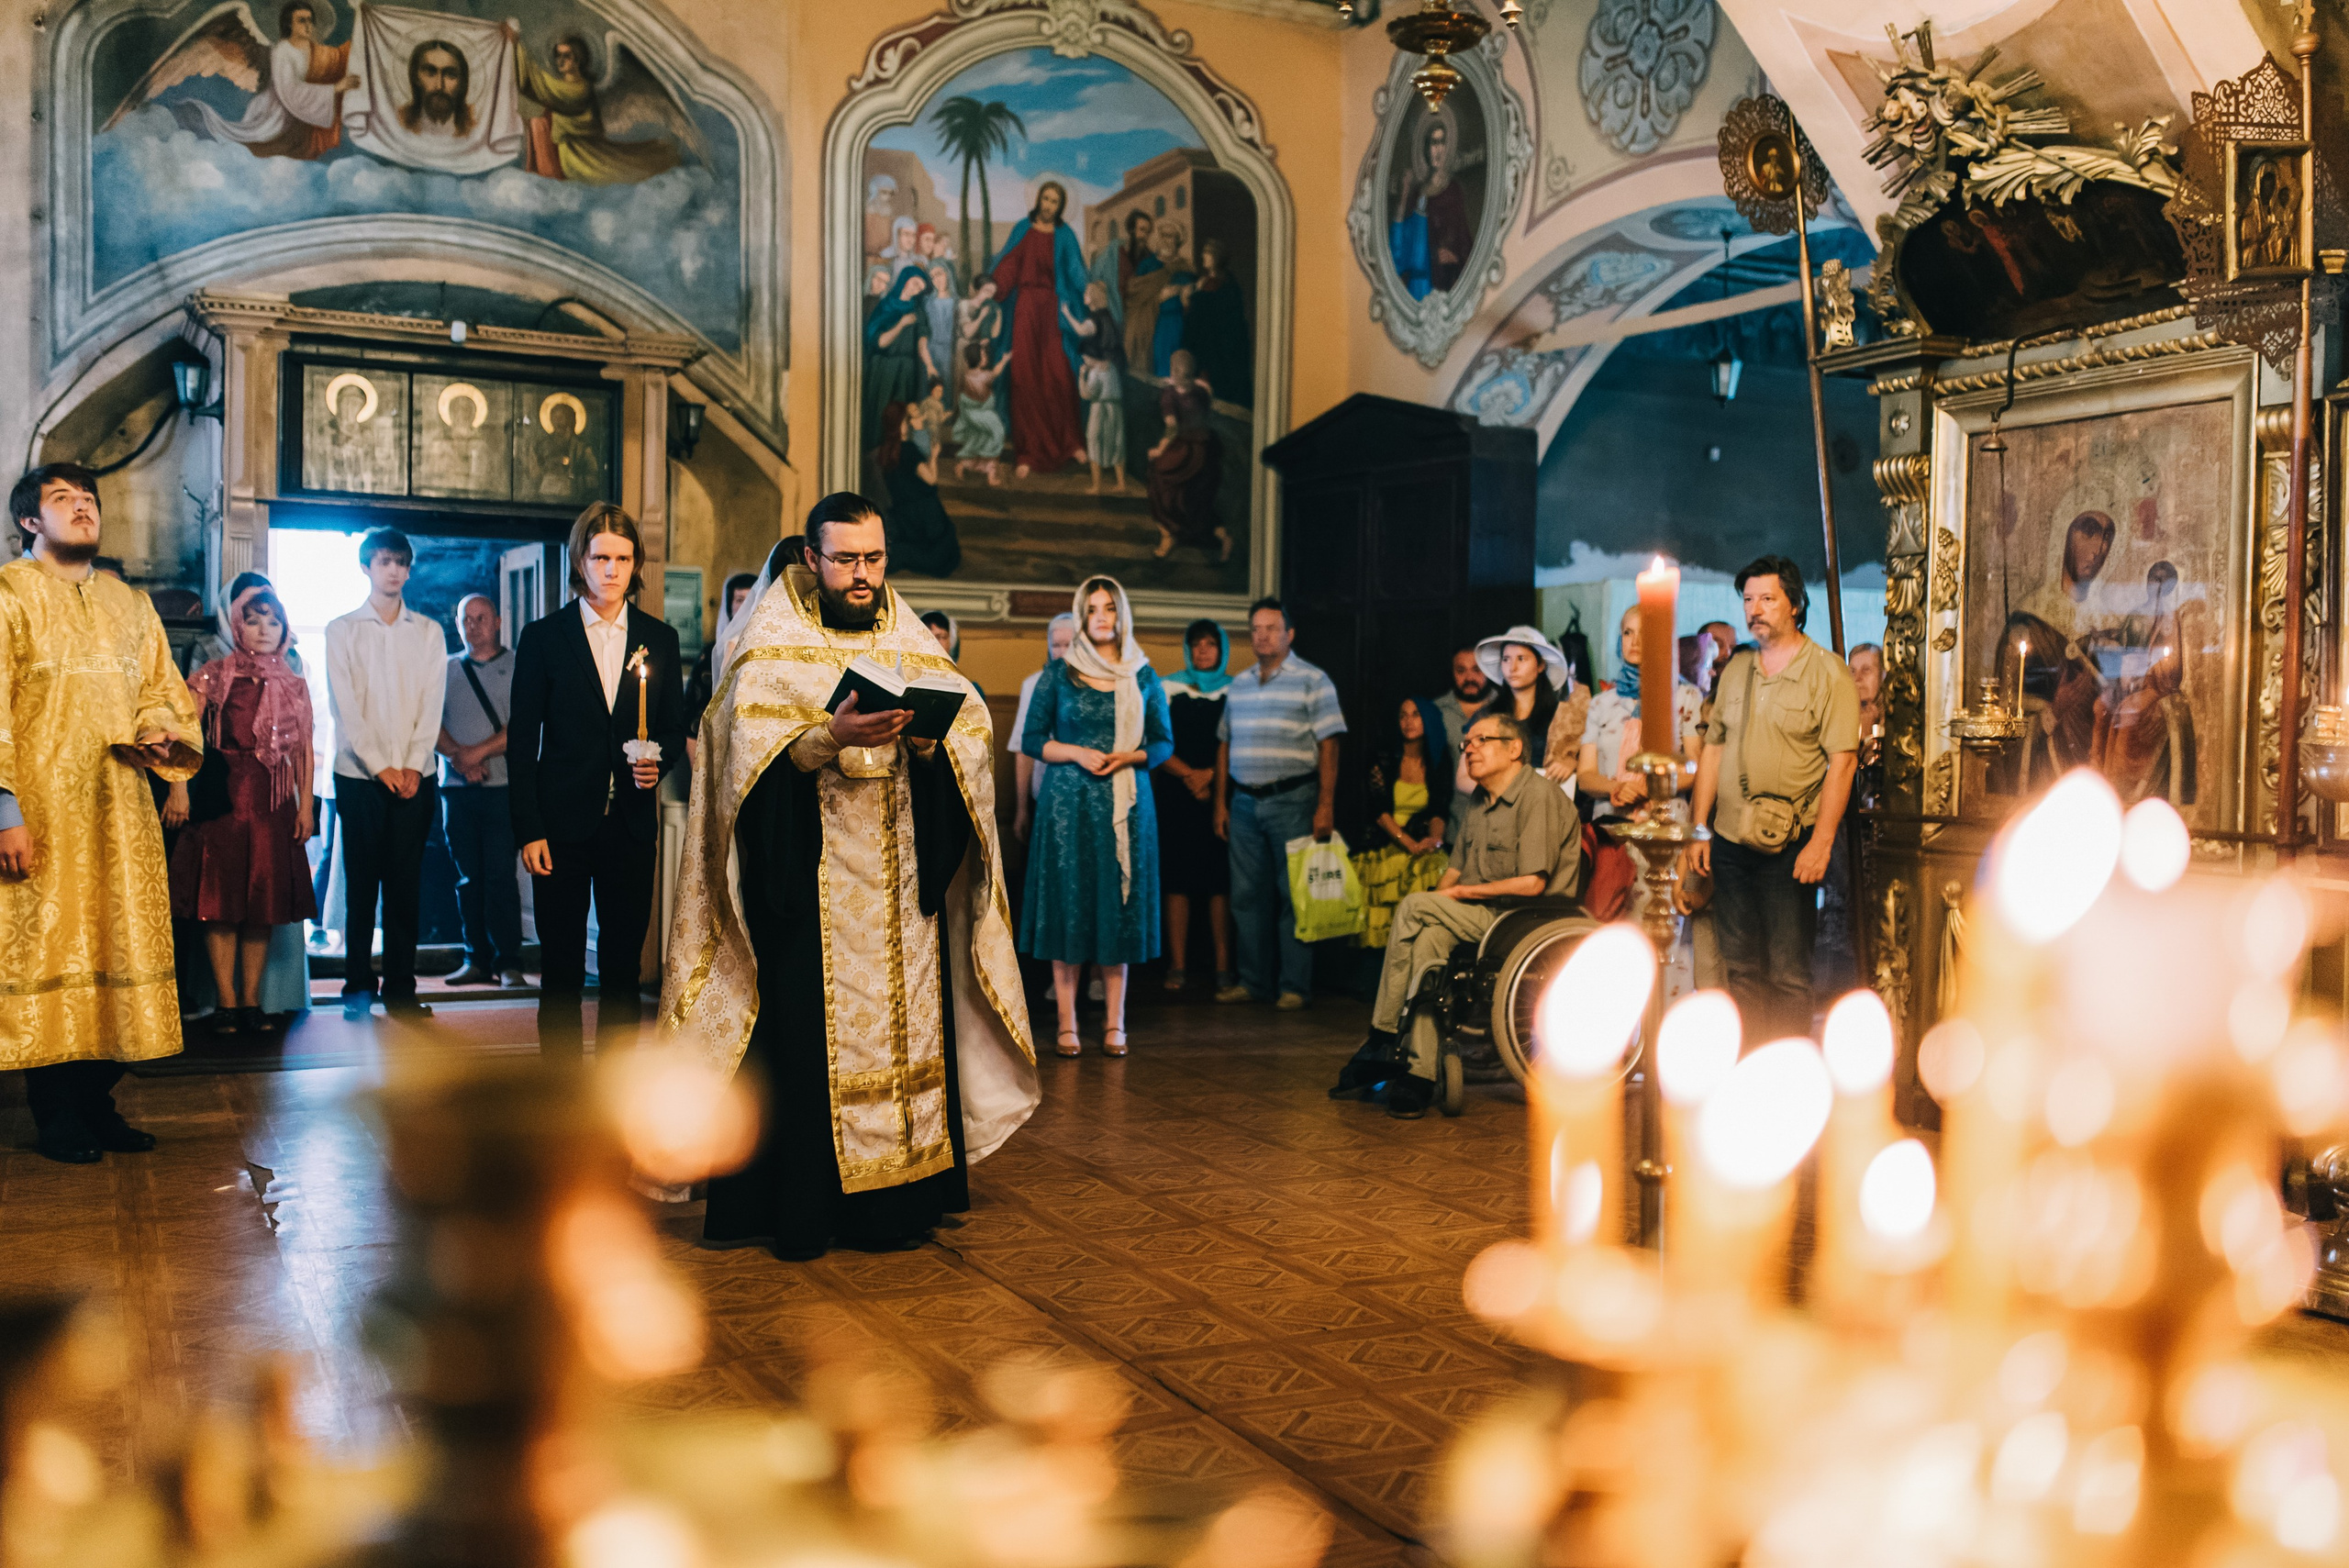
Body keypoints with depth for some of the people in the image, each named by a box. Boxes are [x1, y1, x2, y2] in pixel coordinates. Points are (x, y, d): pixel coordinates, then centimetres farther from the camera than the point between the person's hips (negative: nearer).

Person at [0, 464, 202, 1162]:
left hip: (118, 805, 6)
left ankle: (98, 1104, 13)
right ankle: (56, 1118, 4)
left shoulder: (130, 605, 17)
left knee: (117, 942, 5)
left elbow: (162, 691, 18)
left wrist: (160, 738, -6)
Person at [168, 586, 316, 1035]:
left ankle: (252, 1001, 8)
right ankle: (227, 1003, 0)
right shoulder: (214, 676, 4)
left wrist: (305, 805, 3)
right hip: (222, 797, -3)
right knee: (221, 900, -4)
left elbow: (305, 750, 11)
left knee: (265, 901, 3)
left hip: (274, 802, 3)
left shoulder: (294, 685, 13)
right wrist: (179, 788, -15)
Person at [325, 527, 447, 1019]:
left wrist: (414, 765, -7)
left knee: (406, 884, 0)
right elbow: (345, 706, -2)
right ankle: (358, 987, 6)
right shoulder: (342, 629, 6)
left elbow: (432, 703, 5)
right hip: (359, 774, -1)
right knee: (361, 882, -1)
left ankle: (400, 988, 4)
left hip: (414, 775, 1)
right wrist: (380, 765, -10)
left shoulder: (429, 632, 12)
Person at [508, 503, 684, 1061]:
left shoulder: (659, 639, 9)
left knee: (624, 963, 6)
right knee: (561, 968, 2)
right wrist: (527, 830, -6)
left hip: (631, 825, 2)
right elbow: (522, 740, 1)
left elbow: (674, 729, 14)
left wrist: (658, 761, -9)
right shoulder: (543, 637, 2)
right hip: (563, 825, -2)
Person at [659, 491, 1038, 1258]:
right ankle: (800, 1205, 2)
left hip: (899, 874, 4)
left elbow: (972, 732, 5)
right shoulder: (774, 646, 2)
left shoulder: (911, 642, 14)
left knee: (905, 1019, 1)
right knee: (805, 1029, -6)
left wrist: (924, 735, -16)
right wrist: (834, 737, -25)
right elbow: (753, 752, -10)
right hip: (808, 874, -3)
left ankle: (895, 1198, 9)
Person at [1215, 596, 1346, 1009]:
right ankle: (1254, 982, 15)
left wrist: (1326, 805, -12)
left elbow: (1328, 746, -5)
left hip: (1291, 801, -5)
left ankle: (1295, 986, 3)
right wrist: (1220, 803, 13)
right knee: (1247, 894, 7)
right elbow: (1224, 746, 19)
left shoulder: (1312, 680, 0)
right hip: (1244, 801, 5)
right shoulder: (1239, 684, 16)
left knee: (1294, 895, -3)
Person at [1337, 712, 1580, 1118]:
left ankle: (1382, 1038, -13)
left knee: (1414, 906, -22)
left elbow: (1532, 884, -18)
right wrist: (1441, 894, -3)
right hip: (1482, 918, 8)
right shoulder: (1481, 802, 18)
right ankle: (1420, 1073, -25)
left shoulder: (1540, 796, -11)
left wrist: (1460, 893, -11)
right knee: (1427, 937, -25)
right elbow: (1455, 871, 20)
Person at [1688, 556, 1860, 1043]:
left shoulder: (1827, 672, -5)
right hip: (1729, 841, 6)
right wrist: (1698, 830, 11)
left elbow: (1842, 760, -10)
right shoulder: (1736, 670, 13)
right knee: (1741, 967, 10)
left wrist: (1820, 843, -16)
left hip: (1790, 847, -5)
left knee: (1787, 972, -3)